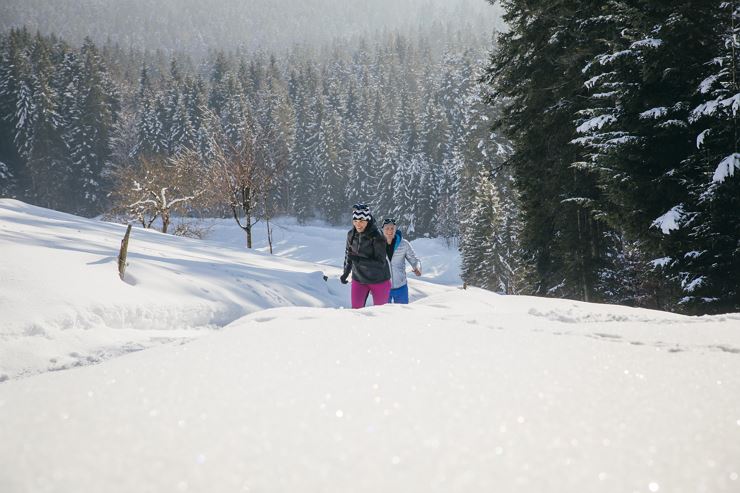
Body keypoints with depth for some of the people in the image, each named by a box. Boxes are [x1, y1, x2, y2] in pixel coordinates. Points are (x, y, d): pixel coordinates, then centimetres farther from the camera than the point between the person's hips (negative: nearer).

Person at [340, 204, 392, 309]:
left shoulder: (377, 236, -21)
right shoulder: (351, 234, -5)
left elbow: (381, 262, -23)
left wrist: (359, 260, -31)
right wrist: (346, 272, 19)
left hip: (378, 280, -4)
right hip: (359, 279, 4)